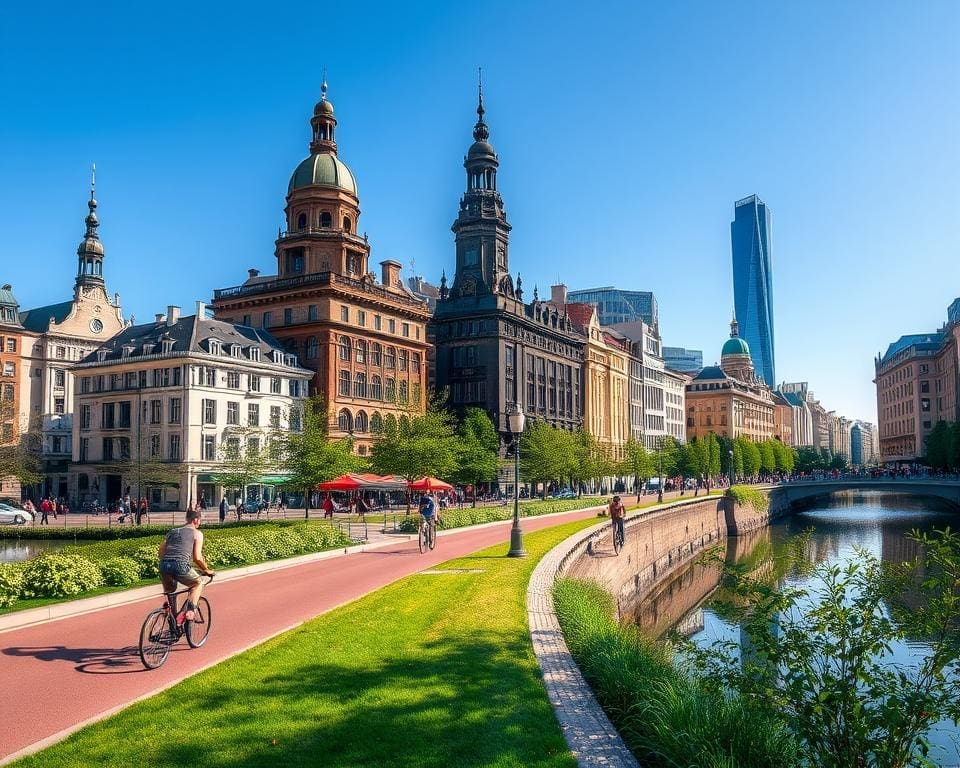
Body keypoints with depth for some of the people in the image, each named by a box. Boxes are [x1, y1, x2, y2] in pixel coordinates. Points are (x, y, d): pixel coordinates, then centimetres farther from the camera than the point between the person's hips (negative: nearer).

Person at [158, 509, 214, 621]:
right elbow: (197, 557, 3)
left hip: (164, 565, 5)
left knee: (169, 591, 33)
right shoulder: (197, 533, 12)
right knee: (198, 584, 22)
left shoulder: (173, 531, 27)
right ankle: (190, 609, 4)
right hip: (180, 566, -5)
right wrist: (206, 569, 17)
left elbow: (161, 553, 21)